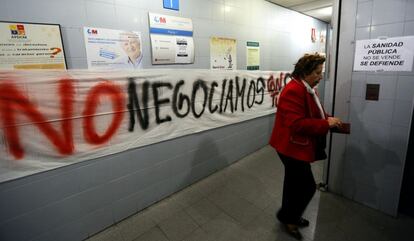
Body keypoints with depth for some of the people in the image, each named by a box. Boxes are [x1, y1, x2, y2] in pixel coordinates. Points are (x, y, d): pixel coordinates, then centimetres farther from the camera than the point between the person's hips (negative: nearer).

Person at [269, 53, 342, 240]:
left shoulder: (307, 89, 12)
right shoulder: (293, 91, -23)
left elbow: (313, 115, 20)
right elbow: (297, 124, -29)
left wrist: (329, 120, 3)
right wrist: (326, 124, -23)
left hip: (298, 146, 10)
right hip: (292, 146, -10)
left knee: (295, 183, 21)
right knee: (307, 186, 1)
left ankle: (289, 216, 40)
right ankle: (287, 217, 24)